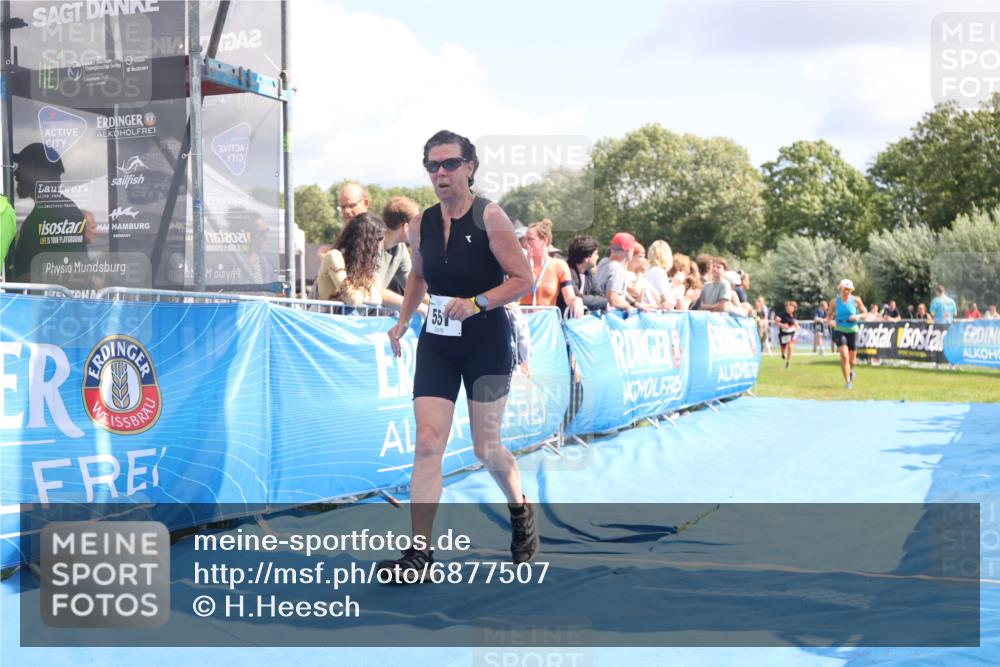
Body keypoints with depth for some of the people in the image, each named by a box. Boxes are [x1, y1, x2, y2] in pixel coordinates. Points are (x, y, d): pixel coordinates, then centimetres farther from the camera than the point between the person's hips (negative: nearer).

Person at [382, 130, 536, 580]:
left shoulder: (489, 217, -11)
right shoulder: (421, 225, 4)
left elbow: (523, 279, -12)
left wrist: (477, 303, -24)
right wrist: (402, 321, 13)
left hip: (487, 343, -4)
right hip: (436, 343, 4)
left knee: (486, 449, 6)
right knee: (427, 444, -6)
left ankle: (521, 512, 37)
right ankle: (420, 551, -1)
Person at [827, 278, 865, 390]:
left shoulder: (856, 300, -4)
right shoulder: (835, 301, -2)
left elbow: (865, 313, 4)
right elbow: (829, 316, 8)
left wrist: (858, 316, -17)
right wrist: (830, 321, -15)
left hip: (852, 331, 1)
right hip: (839, 331, -1)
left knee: (852, 361, 8)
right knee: (844, 356, -19)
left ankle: (850, 370, 44)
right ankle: (847, 381, -11)